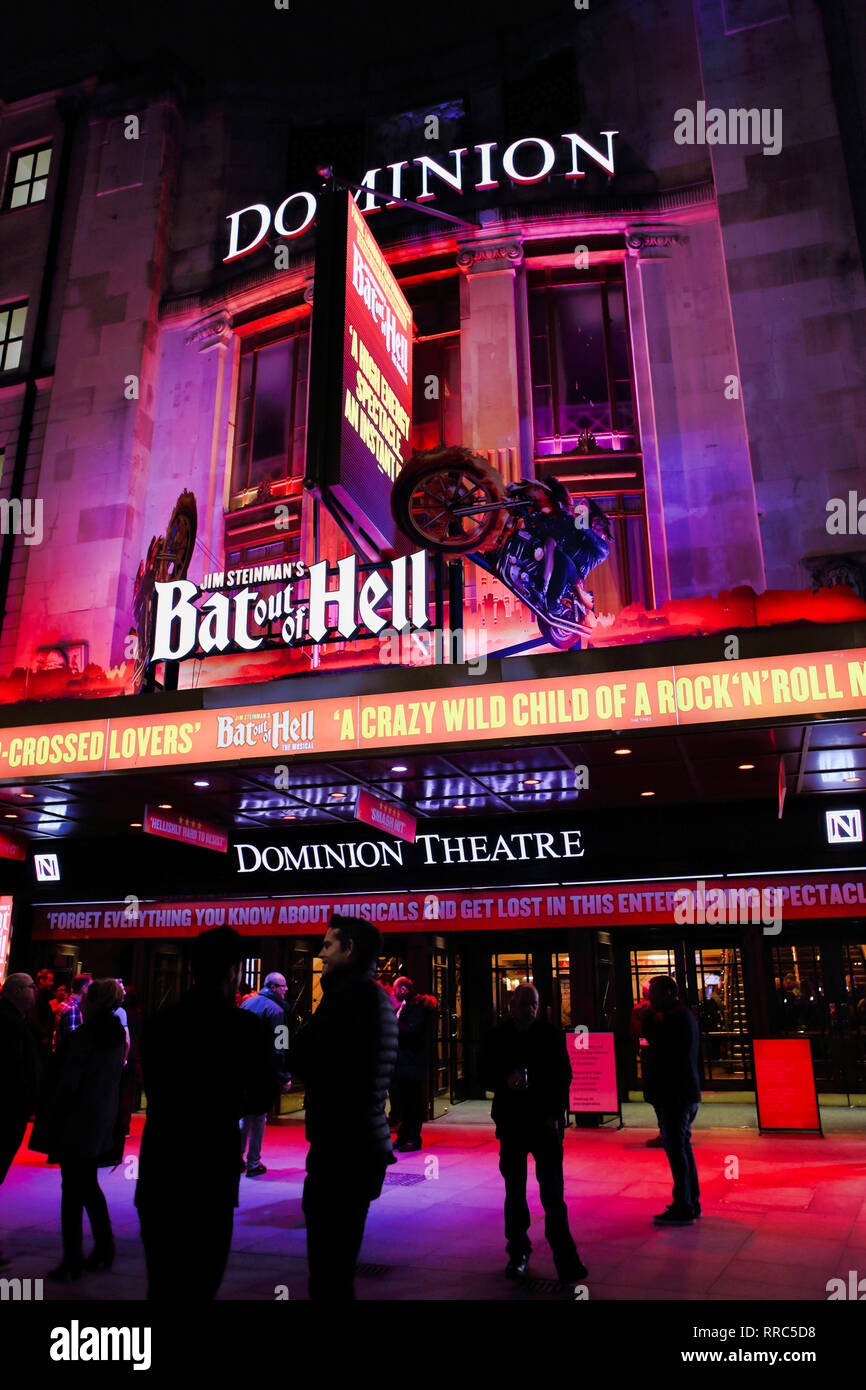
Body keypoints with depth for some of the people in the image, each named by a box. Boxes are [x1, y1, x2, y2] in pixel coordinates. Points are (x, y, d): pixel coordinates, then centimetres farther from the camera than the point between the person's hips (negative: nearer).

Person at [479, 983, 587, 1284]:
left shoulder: (551, 1035, 0)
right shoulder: (497, 1038, 0)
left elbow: (564, 1077, 6)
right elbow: (485, 1077, 5)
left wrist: (555, 1114, -3)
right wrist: (506, 1082, -16)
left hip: (545, 1123, -1)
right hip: (511, 1124, 1)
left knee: (553, 1193, -5)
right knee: (514, 1192, 9)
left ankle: (566, 1259, 2)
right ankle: (518, 1252, 23)